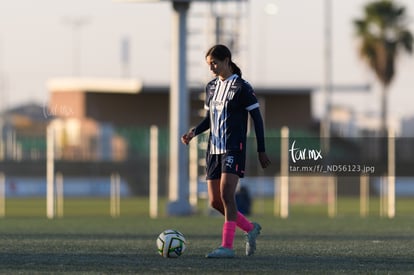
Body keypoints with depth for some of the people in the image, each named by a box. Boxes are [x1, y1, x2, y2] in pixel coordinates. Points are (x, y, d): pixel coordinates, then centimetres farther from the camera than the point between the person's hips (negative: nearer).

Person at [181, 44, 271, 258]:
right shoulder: (211, 87, 13)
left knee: (226, 194, -18)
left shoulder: (241, 87, -6)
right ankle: (250, 229, 23)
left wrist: (261, 150, -7)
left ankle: (227, 246, -18)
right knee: (215, 201, 4)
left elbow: (257, 118, -5)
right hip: (214, 150, 7)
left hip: (234, 149, -7)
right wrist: (193, 132, 3)